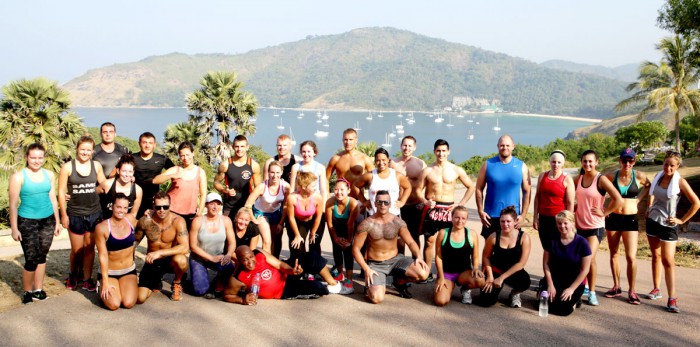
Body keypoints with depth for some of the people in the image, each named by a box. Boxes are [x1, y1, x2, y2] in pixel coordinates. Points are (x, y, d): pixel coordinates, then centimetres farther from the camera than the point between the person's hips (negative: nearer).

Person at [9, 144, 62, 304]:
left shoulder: (49, 175, 3)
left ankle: (38, 288, 23)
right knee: (32, 260, -2)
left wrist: (57, 222, 11)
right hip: (27, 222, -4)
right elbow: (13, 204, -7)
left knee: (42, 257, 11)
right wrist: (14, 228, -8)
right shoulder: (18, 176, -9)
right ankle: (27, 291, 17)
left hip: (47, 221, 4)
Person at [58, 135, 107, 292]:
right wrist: (63, 214, -5)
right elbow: (61, 192, -4)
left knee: (90, 248, 9)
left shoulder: (96, 165, 1)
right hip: (75, 214, -2)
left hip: (94, 213, 2)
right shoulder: (67, 167, -7)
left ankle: (87, 279, 22)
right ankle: (73, 275, 33)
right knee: (77, 250, 7)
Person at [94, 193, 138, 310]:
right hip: (109, 272, -3)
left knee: (129, 303, -18)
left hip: (129, 271, 3)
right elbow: (103, 256, -14)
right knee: (114, 304, -21)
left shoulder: (131, 219, -5)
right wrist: (105, 282, -14)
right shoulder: (102, 228, -16)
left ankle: (130, 286, 16)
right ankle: (103, 289, 12)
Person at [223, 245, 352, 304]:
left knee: (311, 257, -15)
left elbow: (280, 265, -10)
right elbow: (226, 295, -12)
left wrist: (291, 270, -30)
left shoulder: (260, 254, -15)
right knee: (317, 288, -23)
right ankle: (329, 289, 14)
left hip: (284, 276, 4)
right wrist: (242, 299, -30)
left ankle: (334, 284, 3)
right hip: (284, 292, -4)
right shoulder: (238, 278, -23)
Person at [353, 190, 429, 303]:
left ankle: (399, 282, 12)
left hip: (395, 260, 3)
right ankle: (373, 285, 14)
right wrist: (366, 269, -18)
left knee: (423, 273, -22)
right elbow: (356, 249, -9)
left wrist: (418, 257, -19)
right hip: (375, 264, -3)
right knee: (377, 298, -26)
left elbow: (410, 242, 1)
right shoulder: (367, 224, -12)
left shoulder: (397, 222, -5)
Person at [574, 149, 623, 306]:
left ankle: (592, 292, -1)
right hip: (579, 225, 5)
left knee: (590, 258, -15)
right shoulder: (579, 178, 6)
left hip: (595, 226, -5)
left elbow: (618, 200, -16)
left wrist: (604, 212, -11)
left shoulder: (601, 179, -10)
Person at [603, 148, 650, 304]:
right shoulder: (612, 176, -4)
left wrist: (638, 198, 4)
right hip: (613, 218, 2)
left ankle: (632, 291, 5)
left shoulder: (639, 176, -5)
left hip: (630, 219, -1)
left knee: (631, 257, -7)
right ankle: (617, 287, 22)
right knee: (614, 254, 10)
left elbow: (648, 185, 18)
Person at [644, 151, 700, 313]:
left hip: (668, 225, -5)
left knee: (668, 260, -8)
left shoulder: (680, 182, -12)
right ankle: (656, 290, 22)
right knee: (656, 256, 12)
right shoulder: (658, 177, 3)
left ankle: (672, 298, -7)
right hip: (652, 221, 5)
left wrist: (682, 220, -9)